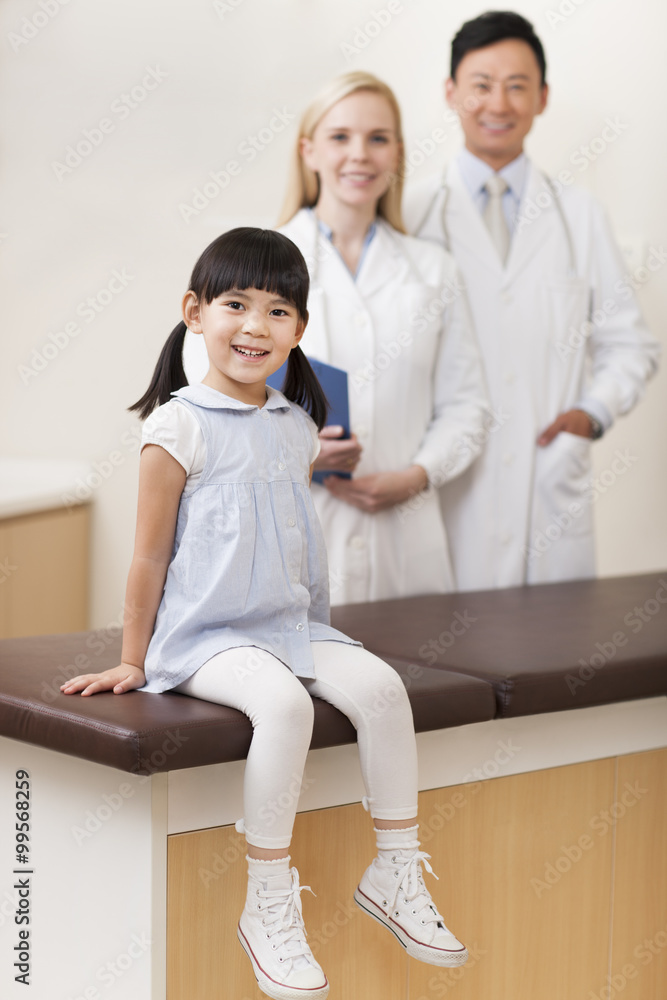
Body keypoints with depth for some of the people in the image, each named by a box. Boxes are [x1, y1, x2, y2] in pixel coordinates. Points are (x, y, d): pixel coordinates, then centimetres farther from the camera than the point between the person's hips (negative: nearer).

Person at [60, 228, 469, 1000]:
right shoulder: (181, 425, -8)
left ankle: (396, 873, -3)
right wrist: (131, 662, -1)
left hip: (290, 624, 6)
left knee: (378, 682, -18)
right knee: (283, 702, -32)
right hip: (204, 634, -6)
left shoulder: (297, 424, 11)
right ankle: (269, 908, -22)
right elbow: (150, 556, -5)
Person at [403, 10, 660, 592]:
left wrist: (595, 410, -3)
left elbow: (629, 344, 15)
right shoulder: (414, 215, 4)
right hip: (446, 497, -2)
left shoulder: (580, 217, 11)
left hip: (553, 497, 2)